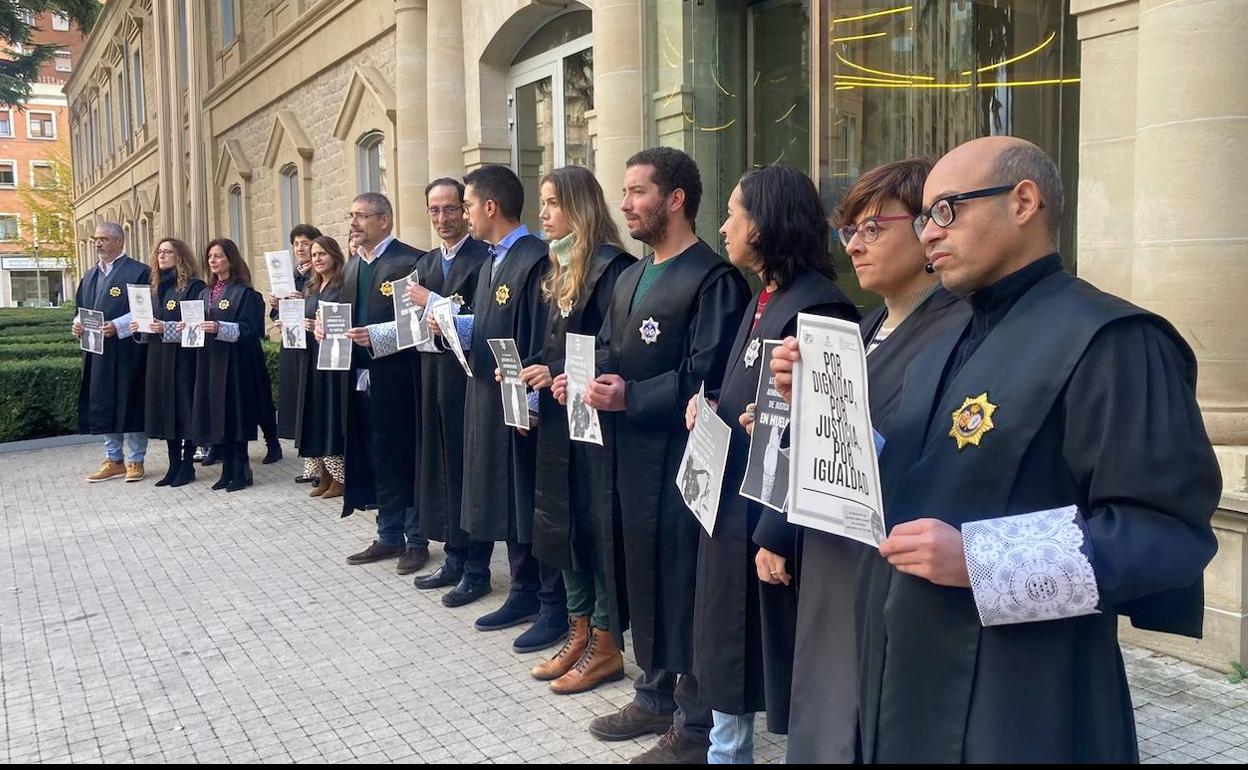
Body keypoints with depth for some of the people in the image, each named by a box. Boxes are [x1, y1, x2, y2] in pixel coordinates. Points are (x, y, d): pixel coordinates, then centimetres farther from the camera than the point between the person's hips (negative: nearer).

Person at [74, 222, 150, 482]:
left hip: (126, 352, -7)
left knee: (128, 404, 0)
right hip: (96, 353, 7)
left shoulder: (138, 272, -5)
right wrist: (78, 324, -1)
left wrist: (117, 326, -21)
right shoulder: (90, 276, 17)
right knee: (103, 406, 10)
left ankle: (135, 460, 10)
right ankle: (113, 460, 19)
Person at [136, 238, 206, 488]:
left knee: (185, 408, -2)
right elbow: (152, 322, 22)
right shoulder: (157, 287, 15)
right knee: (166, 409, 8)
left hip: (183, 358, -7)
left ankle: (187, 465, 7)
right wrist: (141, 327, 2)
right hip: (159, 359, 7)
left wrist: (166, 328, -21)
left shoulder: (193, 287, -8)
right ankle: (174, 465, 14)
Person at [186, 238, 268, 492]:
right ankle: (227, 470, 14)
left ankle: (241, 471, 4)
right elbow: (199, 324, 19)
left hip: (235, 363, -7)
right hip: (210, 361, 7)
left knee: (235, 414, -4)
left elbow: (249, 329, -14)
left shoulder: (243, 292, -6)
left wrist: (220, 328, -26)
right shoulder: (206, 294, 16)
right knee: (217, 414, 7)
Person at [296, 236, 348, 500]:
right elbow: (301, 317, 20)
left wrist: (321, 327, -23)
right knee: (315, 417, 8)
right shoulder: (309, 288, 16)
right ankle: (324, 476, 15)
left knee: (332, 415, -5)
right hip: (310, 359, 8)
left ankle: (339, 477, 4)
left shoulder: (343, 286, -7)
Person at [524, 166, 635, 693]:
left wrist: (558, 374, -19)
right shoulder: (558, 267, 15)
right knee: (562, 523, 13)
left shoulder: (610, 265, -12)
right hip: (557, 416, 9)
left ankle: (605, 646, 13)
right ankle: (579, 633, 26)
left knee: (596, 525, 0)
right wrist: (532, 372, 1)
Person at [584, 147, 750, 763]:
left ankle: (695, 723, 17)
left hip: (676, 458, -8)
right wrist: (586, 381, -3)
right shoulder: (631, 278, 17)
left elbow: (706, 379, -20)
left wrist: (630, 397, -22)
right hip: (626, 454, 9)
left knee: (680, 586, 1)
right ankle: (655, 696, 34)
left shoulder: (713, 279, -12)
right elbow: (607, 354, 17)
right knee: (638, 576, 17)